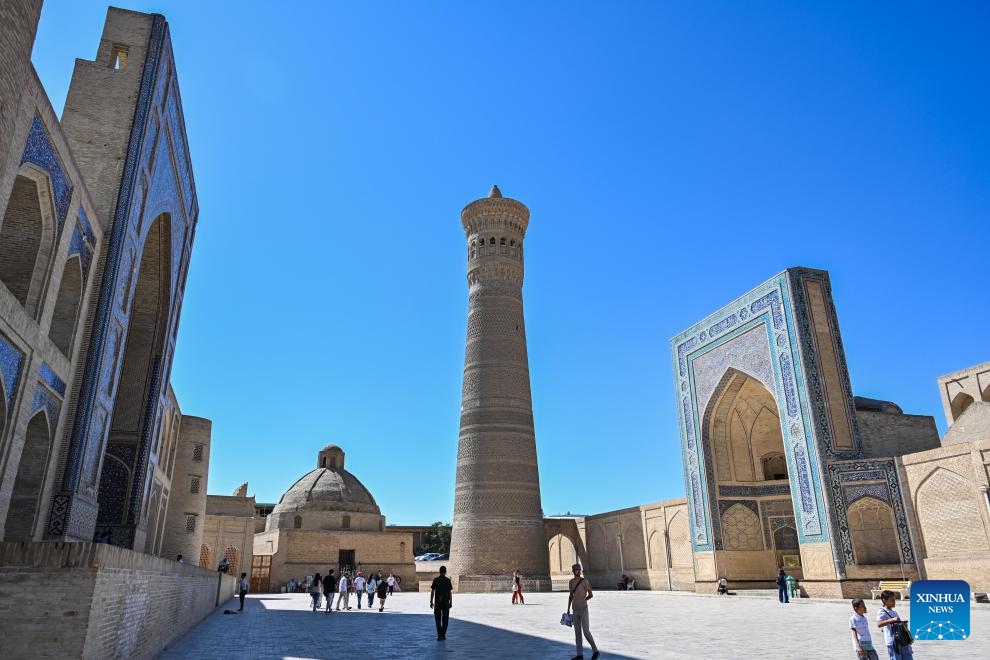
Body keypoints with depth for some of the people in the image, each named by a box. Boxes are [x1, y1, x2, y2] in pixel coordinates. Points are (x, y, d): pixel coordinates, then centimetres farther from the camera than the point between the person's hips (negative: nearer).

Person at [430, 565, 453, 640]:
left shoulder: (435, 580, -2)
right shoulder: (448, 580, -3)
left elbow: (432, 591, -3)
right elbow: (450, 592, -2)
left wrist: (431, 602, 3)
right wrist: (451, 602, 5)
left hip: (437, 602, 0)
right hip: (446, 602, 0)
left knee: (438, 619, 7)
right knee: (445, 619, 12)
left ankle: (439, 635, 1)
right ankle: (443, 635, 11)